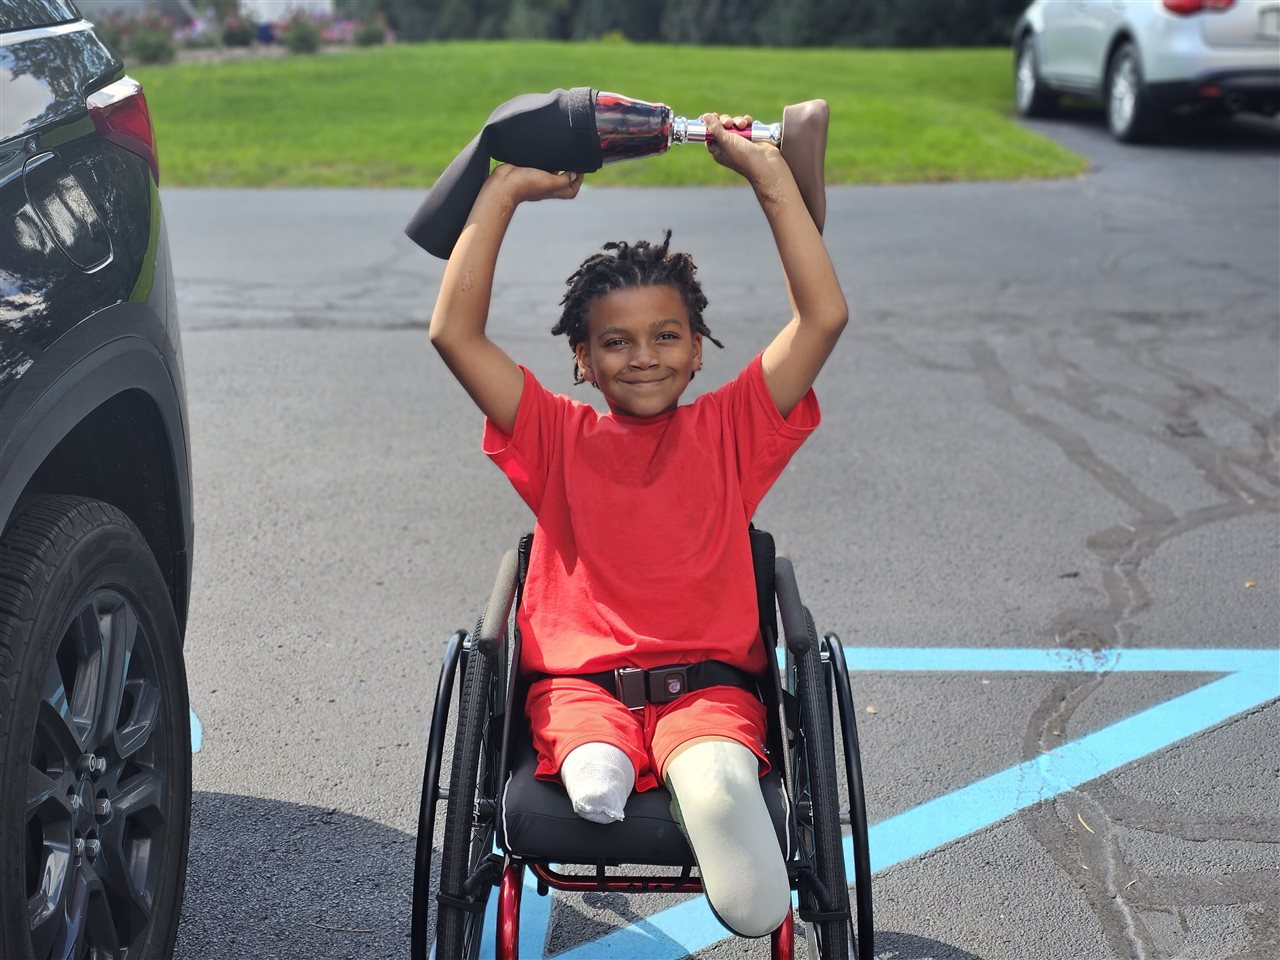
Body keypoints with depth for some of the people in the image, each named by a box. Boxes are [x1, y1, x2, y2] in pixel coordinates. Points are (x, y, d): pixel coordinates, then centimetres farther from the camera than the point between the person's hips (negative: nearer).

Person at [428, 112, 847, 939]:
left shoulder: (727, 430, 12)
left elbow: (825, 317, 2)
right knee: (595, 776, -38)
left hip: (706, 684, 0)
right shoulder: (558, 437, 13)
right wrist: (505, 190, 4)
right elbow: (454, 331, 3)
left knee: (719, 786, -37)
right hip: (580, 683, 1)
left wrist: (768, 171, 2)